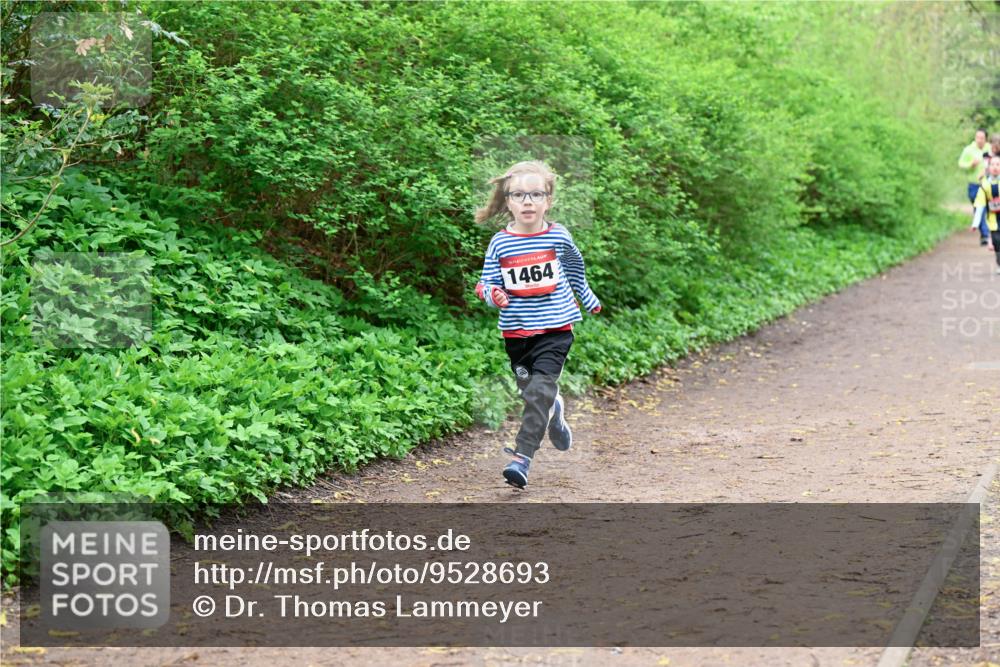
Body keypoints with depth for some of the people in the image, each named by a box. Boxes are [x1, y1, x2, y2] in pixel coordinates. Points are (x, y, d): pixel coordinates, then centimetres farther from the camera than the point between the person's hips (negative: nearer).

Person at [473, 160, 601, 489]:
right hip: (516, 331, 2)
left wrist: (587, 298, 31)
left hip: (555, 328, -2)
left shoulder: (558, 237, -3)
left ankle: (522, 457, -19)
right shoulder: (499, 243, -3)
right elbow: (486, 281, 2)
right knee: (531, 390, 17)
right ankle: (555, 413, 51)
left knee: (539, 390, -16)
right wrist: (492, 294, -22)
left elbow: (574, 267, 17)